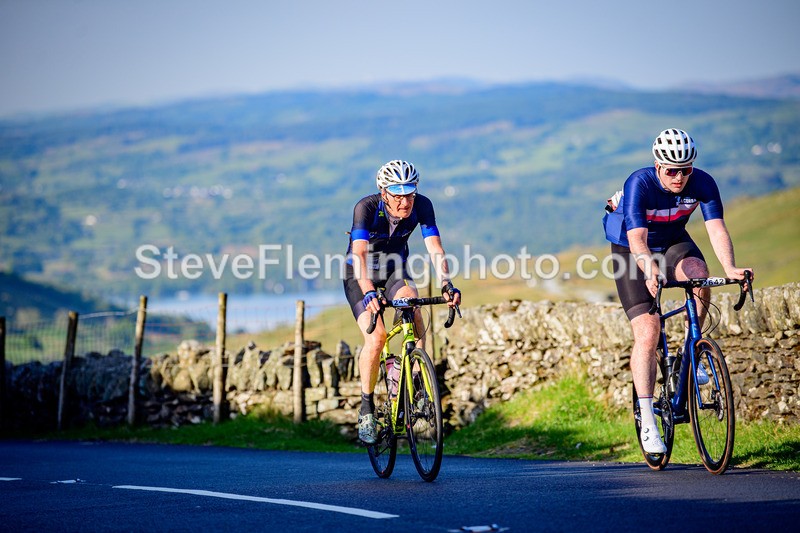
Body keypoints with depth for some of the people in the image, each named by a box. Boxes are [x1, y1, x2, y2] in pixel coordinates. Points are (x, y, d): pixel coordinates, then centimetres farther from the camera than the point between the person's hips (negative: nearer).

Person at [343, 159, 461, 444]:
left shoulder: (422, 206, -21)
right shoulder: (366, 207, -29)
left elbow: (435, 247, -28)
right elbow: (359, 253, -40)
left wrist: (447, 285, -44)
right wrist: (368, 293, -56)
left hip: (395, 270, 2)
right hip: (360, 275, -2)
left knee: (413, 312, -31)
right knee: (376, 338, -22)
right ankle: (367, 406, -5)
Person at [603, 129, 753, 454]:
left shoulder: (703, 184, -21)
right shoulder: (639, 183, -31)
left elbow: (717, 229, -29)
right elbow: (637, 239, -40)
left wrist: (730, 269, -47)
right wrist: (650, 271, -60)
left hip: (673, 243, 3)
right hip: (632, 252, -3)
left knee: (698, 273, -33)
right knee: (647, 335, -15)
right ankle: (647, 423, -11)